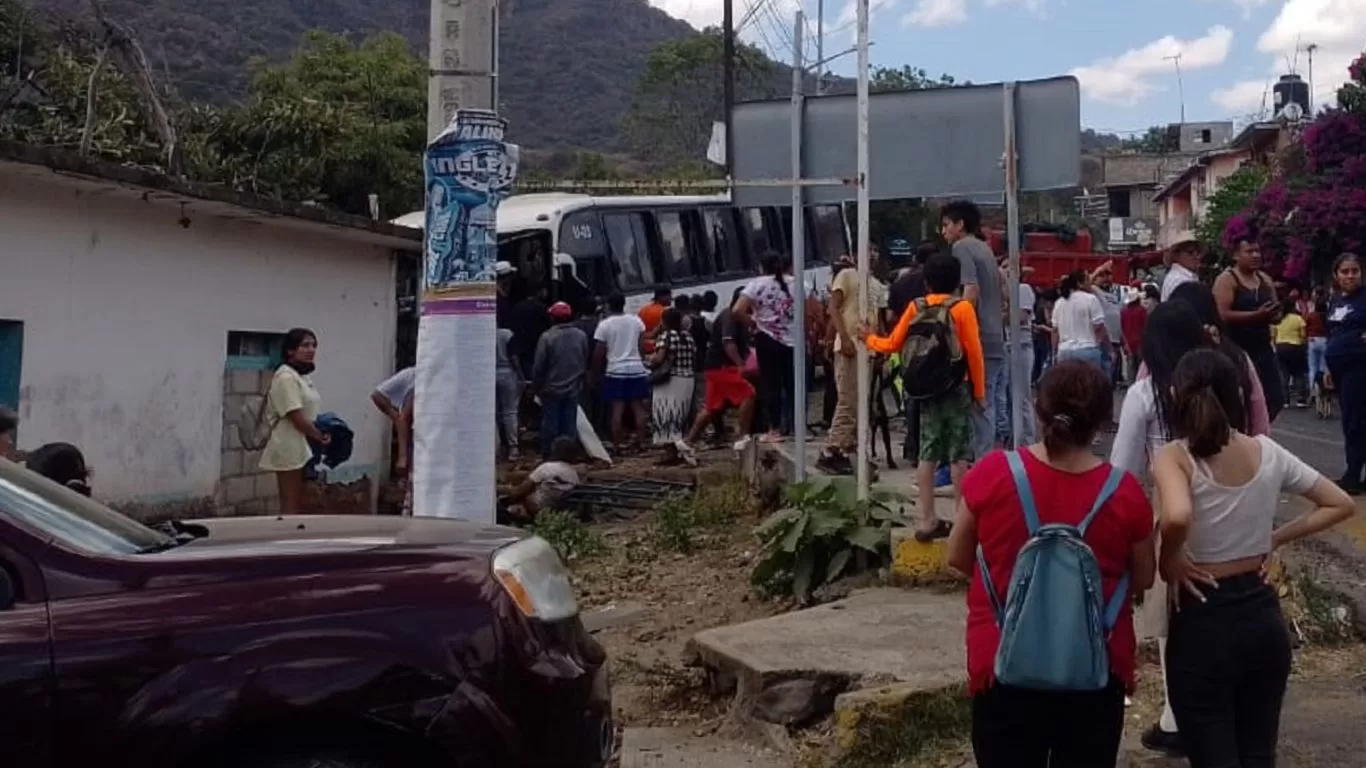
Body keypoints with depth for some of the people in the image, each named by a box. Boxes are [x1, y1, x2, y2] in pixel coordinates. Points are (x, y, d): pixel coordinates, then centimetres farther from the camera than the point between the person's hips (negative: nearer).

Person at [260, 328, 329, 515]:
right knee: (290, 507, -5)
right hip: (289, 447, -9)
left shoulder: (302, 376, 12)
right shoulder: (287, 377, -16)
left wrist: (320, 430, 0)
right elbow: (297, 418, -21)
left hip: (301, 446, 9)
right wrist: (321, 436, -9)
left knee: (296, 505, 11)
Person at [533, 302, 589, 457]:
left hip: (551, 390, -3)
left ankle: (548, 454, 9)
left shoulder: (547, 337, -13)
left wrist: (536, 386, 2)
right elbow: (586, 364, 6)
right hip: (573, 390, 3)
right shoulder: (581, 336, -1)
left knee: (550, 423, 5)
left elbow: (539, 366, -10)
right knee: (570, 424, 8)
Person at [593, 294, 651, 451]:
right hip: (636, 368, 3)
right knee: (639, 407, 8)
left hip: (615, 371, -3)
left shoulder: (605, 324, -5)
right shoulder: (636, 321, 4)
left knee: (617, 409, -1)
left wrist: (597, 369, 9)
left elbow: (599, 352, -5)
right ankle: (641, 442, 9)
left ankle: (619, 444, -2)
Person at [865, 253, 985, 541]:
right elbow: (974, 352, -11)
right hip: (957, 387, -4)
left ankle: (927, 520, 9)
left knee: (928, 453, 7)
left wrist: (869, 340, 24)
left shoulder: (916, 307, 2)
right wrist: (979, 391, -3)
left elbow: (893, 345, 4)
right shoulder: (963, 308, -8)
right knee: (959, 454, 1)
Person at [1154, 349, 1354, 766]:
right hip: (1264, 616, 5)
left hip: (1204, 622, -5)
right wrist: (1275, 539, 9)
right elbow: (1340, 504, 10)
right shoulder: (1267, 451, 1)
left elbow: (1177, 517, -35)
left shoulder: (1175, 457, -15)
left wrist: (1168, 560, -16)